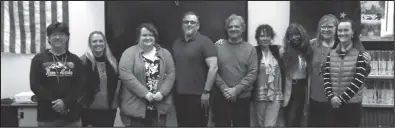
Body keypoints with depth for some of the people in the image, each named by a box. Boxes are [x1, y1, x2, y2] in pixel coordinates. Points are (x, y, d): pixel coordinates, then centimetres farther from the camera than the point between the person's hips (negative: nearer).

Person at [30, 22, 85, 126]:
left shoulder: (75, 60, 9)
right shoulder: (38, 59, 5)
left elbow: (80, 85, 1)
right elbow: (35, 85, -3)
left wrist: (65, 102, -14)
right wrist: (54, 103, -12)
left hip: (72, 115, 1)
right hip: (47, 115, -1)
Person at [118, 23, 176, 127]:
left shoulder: (165, 53, 8)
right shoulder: (129, 53, -3)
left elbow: (171, 74, 3)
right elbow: (125, 75, -14)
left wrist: (162, 92, -12)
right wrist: (144, 93, -18)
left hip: (159, 107, 4)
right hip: (135, 106, -3)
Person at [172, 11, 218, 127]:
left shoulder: (204, 42, -6)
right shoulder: (176, 43, 12)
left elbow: (213, 67, -13)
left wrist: (206, 91, -15)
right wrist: (173, 89, 9)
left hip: (198, 96, -5)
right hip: (179, 95, 6)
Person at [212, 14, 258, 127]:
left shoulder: (250, 49, 3)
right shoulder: (218, 47, 3)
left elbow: (252, 73, -4)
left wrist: (236, 90, -14)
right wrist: (225, 89, -13)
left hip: (243, 98, 0)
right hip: (221, 97, 0)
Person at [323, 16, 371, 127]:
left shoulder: (360, 54, -4)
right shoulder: (331, 54, 6)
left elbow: (358, 80, -12)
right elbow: (326, 77, 2)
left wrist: (341, 99, -15)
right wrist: (331, 97, -12)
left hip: (352, 104, -3)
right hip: (334, 104, 3)